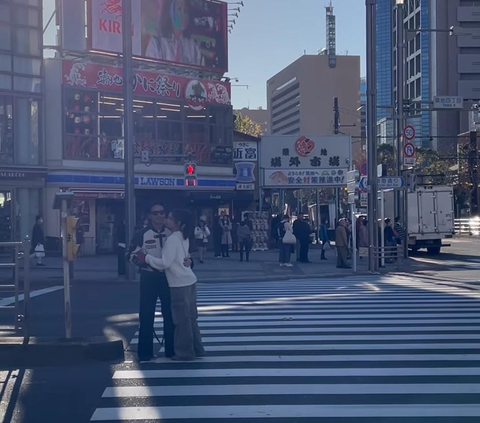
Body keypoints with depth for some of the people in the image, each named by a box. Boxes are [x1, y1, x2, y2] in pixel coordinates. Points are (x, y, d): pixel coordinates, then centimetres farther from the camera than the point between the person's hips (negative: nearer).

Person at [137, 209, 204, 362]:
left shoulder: (172, 239, -15)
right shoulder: (183, 238, 12)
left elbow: (165, 263, -18)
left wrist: (146, 257, -10)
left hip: (180, 284, -9)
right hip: (189, 281, 9)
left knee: (182, 319, -1)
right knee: (190, 318, 15)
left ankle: (185, 352, 6)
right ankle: (196, 349, 21)